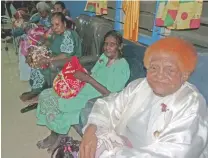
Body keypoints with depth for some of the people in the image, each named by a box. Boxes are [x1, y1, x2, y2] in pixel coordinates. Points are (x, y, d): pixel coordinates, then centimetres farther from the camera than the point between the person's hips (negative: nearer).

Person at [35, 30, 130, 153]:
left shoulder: (122, 67, -16)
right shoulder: (104, 56, 9)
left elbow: (110, 94, -21)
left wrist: (88, 79, -23)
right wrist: (81, 75, -8)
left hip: (95, 99, -8)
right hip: (84, 89, 8)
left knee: (57, 103, -19)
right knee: (46, 95, -3)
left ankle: (58, 134, 8)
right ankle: (55, 133, 7)